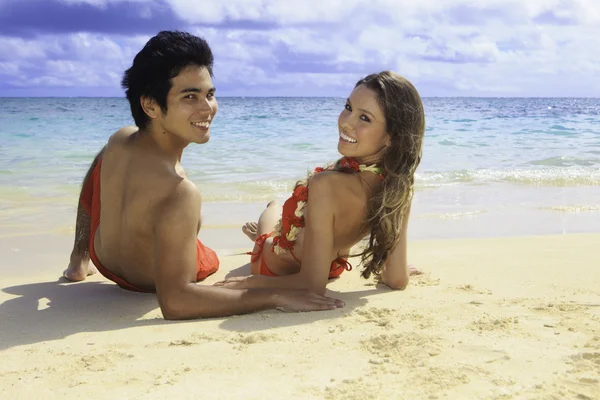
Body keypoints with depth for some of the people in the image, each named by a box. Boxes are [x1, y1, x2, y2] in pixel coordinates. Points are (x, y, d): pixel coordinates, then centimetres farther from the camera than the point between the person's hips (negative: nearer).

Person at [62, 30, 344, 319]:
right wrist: (277, 297, -50)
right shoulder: (180, 194, -47)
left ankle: (80, 259, 51)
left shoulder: (118, 141, -26)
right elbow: (174, 302, -50)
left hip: (102, 257, 4)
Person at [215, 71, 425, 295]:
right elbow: (396, 280, -19)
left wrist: (253, 281, -25)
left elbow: (312, 286, -37)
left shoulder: (326, 185, -44)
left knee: (272, 208, 33)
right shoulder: (399, 184, -26)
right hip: (334, 267, 4)